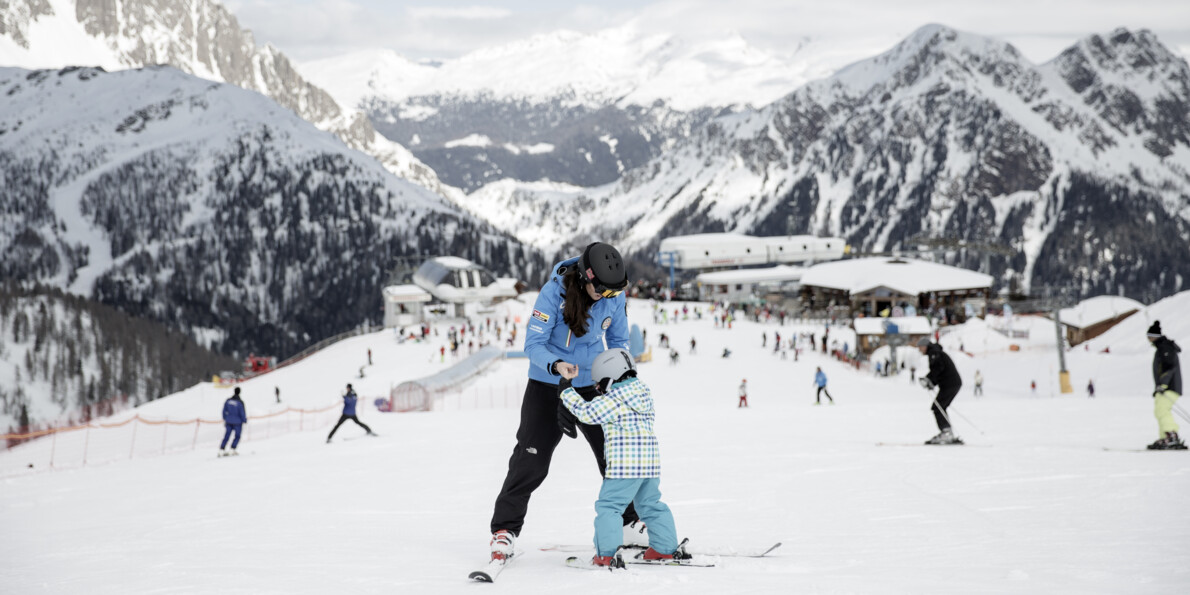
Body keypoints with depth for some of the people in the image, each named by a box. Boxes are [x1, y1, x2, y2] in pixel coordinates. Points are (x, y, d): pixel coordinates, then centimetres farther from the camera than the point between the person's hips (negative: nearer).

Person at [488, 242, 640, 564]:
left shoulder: (614, 296, -10)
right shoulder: (554, 292, -24)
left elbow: (618, 340, 7)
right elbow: (533, 345, -21)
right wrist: (556, 365, -40)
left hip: (592, 384, 4)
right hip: (547, 385, -4)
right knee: (531, 459, -7)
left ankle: (629, 524, 22)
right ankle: (505, 530, 1)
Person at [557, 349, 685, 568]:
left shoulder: (613, 401, -11)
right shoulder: (643, 395, 14)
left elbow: (586, 412, -10)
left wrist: (566, 388, -2)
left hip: (625, 466, -8)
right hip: (651, 463, 8)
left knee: (608, 505, -4)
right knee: (651, 504, 21)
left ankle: (607, 555, -10)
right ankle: (665, 548, 23)